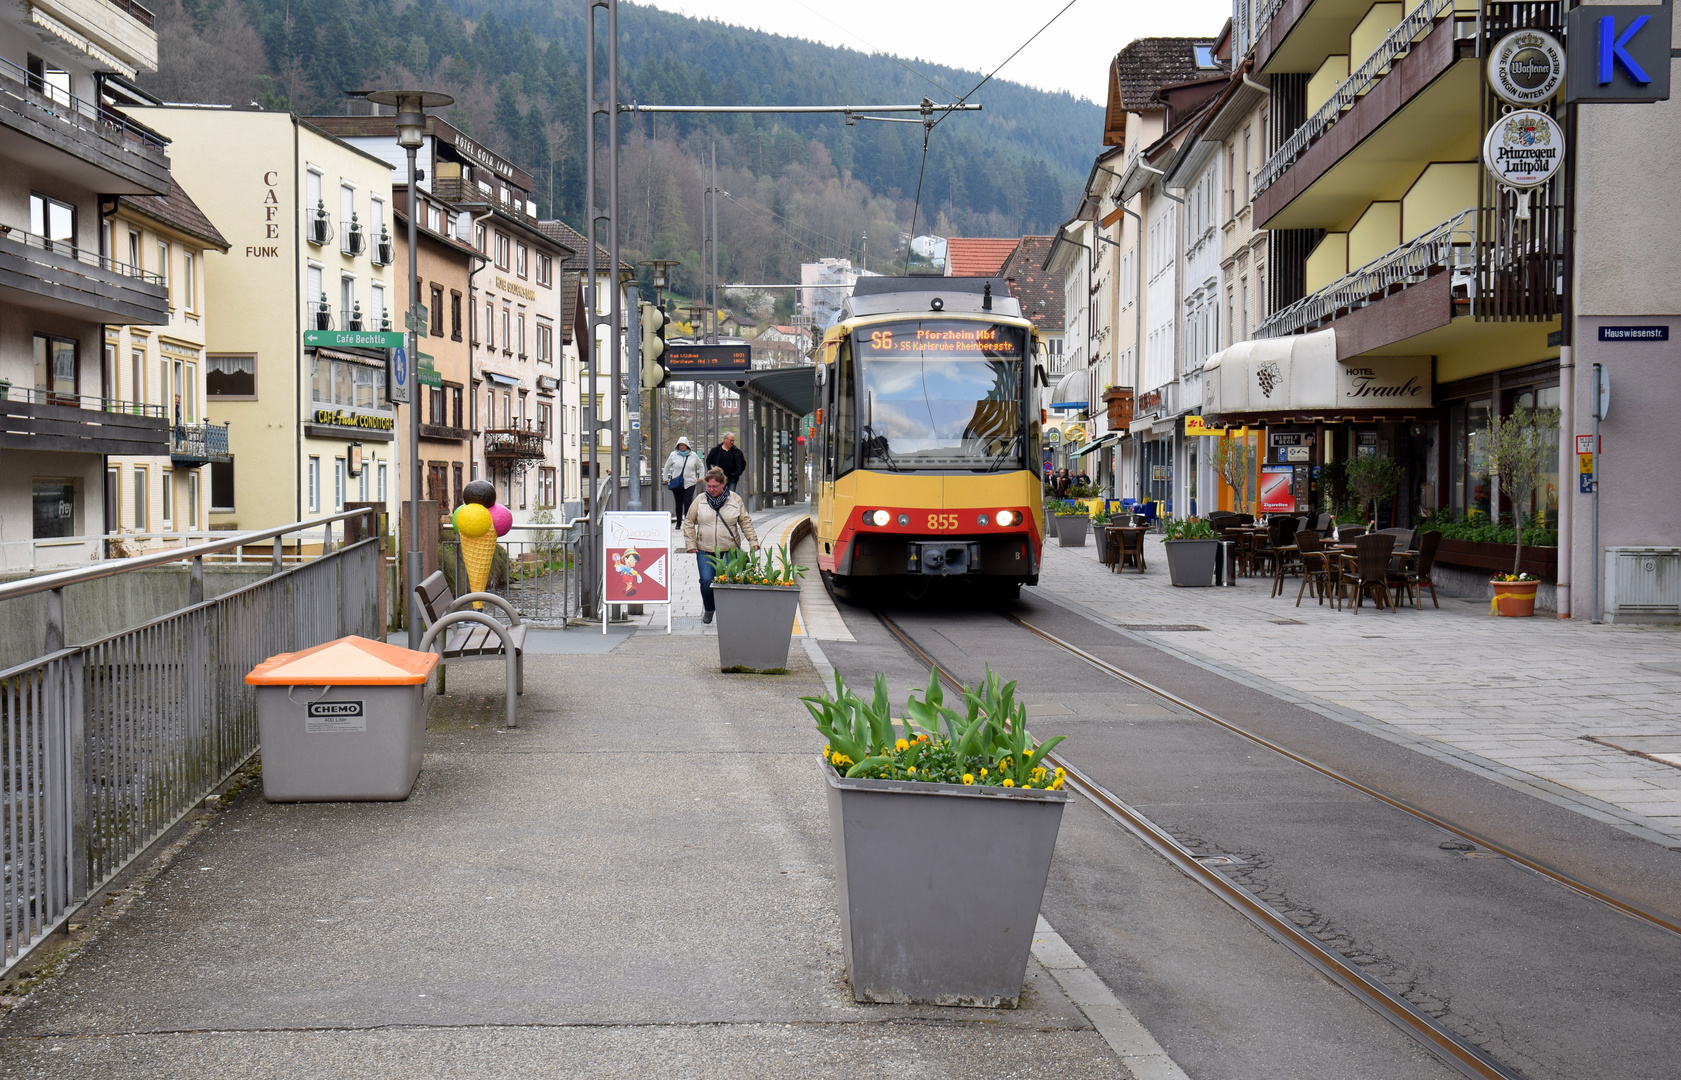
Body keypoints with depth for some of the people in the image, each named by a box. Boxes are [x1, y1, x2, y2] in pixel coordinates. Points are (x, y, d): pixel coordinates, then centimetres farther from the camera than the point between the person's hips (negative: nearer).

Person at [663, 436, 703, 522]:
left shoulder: (693, 455, 4)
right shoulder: (673, 455, 3)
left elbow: (700, 466, 18)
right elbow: (667, 467, 15)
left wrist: (700, 477, 11)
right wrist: (665, 478, 13)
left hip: (689, 483, -1)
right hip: (676, 484, 1)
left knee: (688, 503, -11)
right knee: (678, 503, 8)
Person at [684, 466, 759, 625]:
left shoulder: (735, 499, 3)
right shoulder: (700, 500, 4)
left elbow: (745, 522, 8)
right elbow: (688, 522, 10)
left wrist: (753, 541, 0)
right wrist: (691, 544, 3)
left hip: (729, 551, -1)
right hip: (705, 551, 1)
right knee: (706, 581, -9)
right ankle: (708, 609, 16)